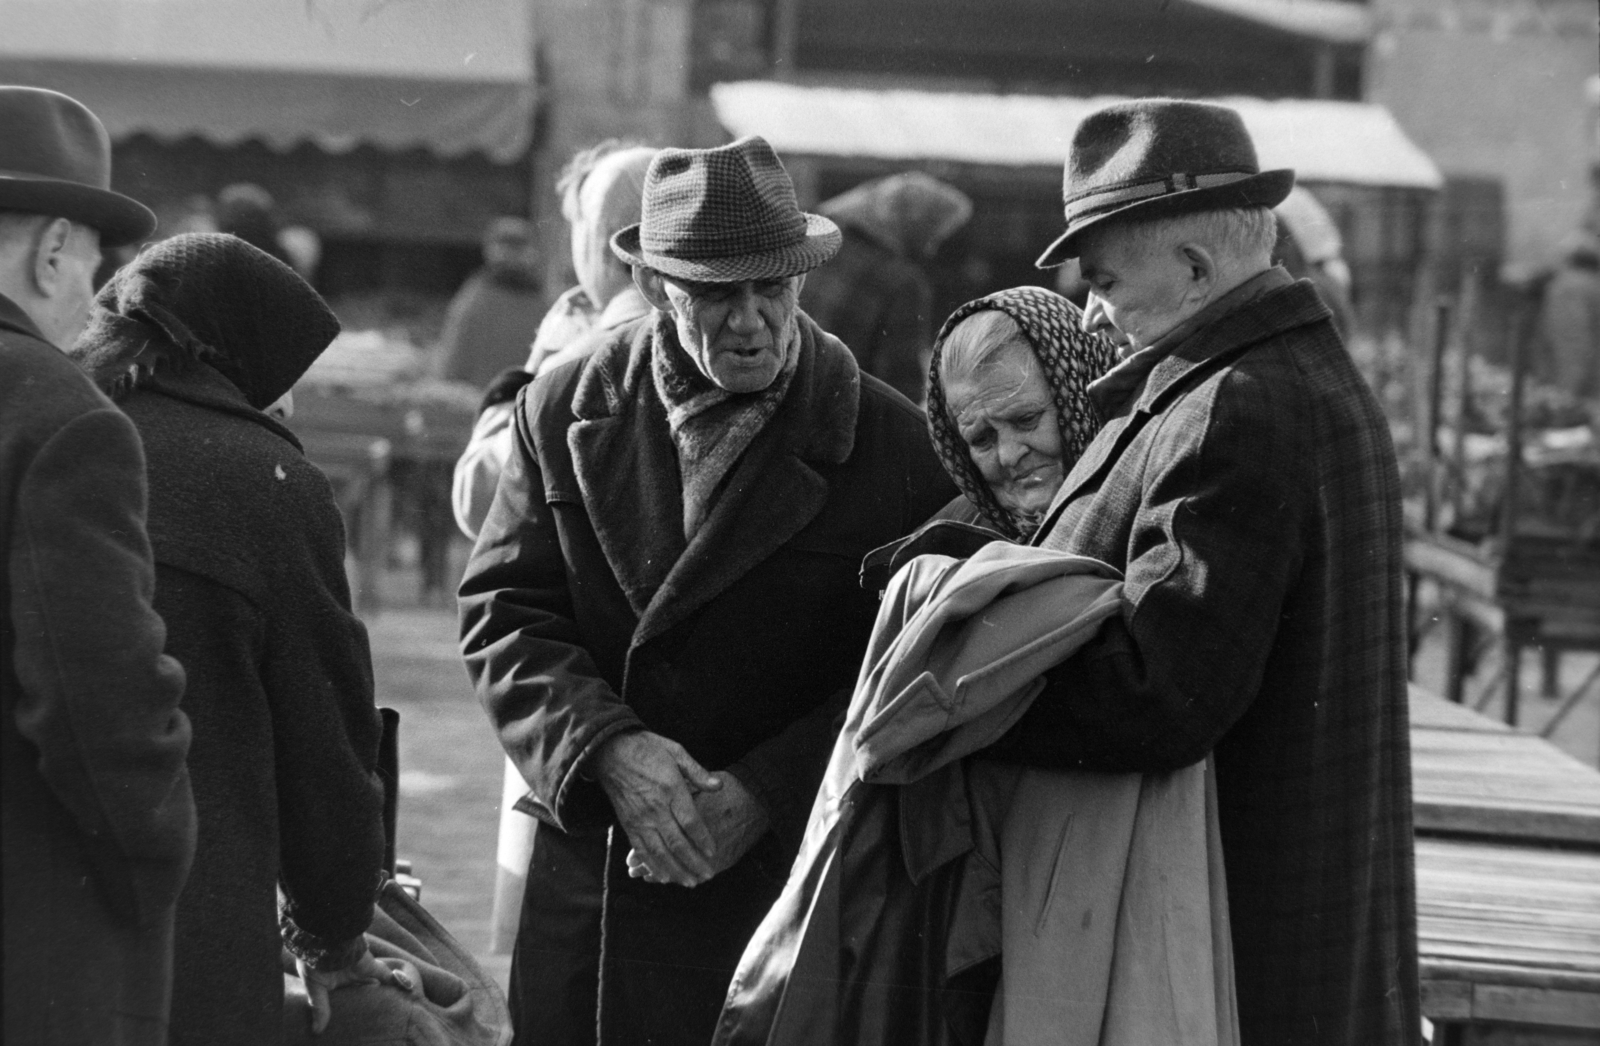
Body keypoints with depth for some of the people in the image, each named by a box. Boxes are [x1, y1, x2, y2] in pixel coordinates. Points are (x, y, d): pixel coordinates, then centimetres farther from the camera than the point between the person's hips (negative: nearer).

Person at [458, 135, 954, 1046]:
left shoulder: (887, 440, -4)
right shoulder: (566, 409, 5)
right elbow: (502, 614, 2)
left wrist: (761, 796, -16)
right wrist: (608, 749, -14)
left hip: (779, 886, -3)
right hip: (582, 862, 3)